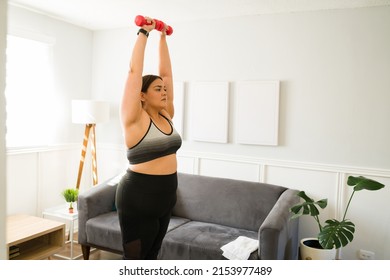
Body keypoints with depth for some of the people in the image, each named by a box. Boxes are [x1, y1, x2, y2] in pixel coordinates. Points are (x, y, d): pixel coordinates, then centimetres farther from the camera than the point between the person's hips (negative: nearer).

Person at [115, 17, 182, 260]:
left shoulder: (166, 115, 6)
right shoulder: (135, 119, -12)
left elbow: (166, 72, 10)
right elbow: (135, 71, -16)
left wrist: (163, 36, 14)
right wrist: (144, 33, -9)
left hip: (165, 197, 7)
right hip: (138, 199, -7)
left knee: (151, 257, 19)